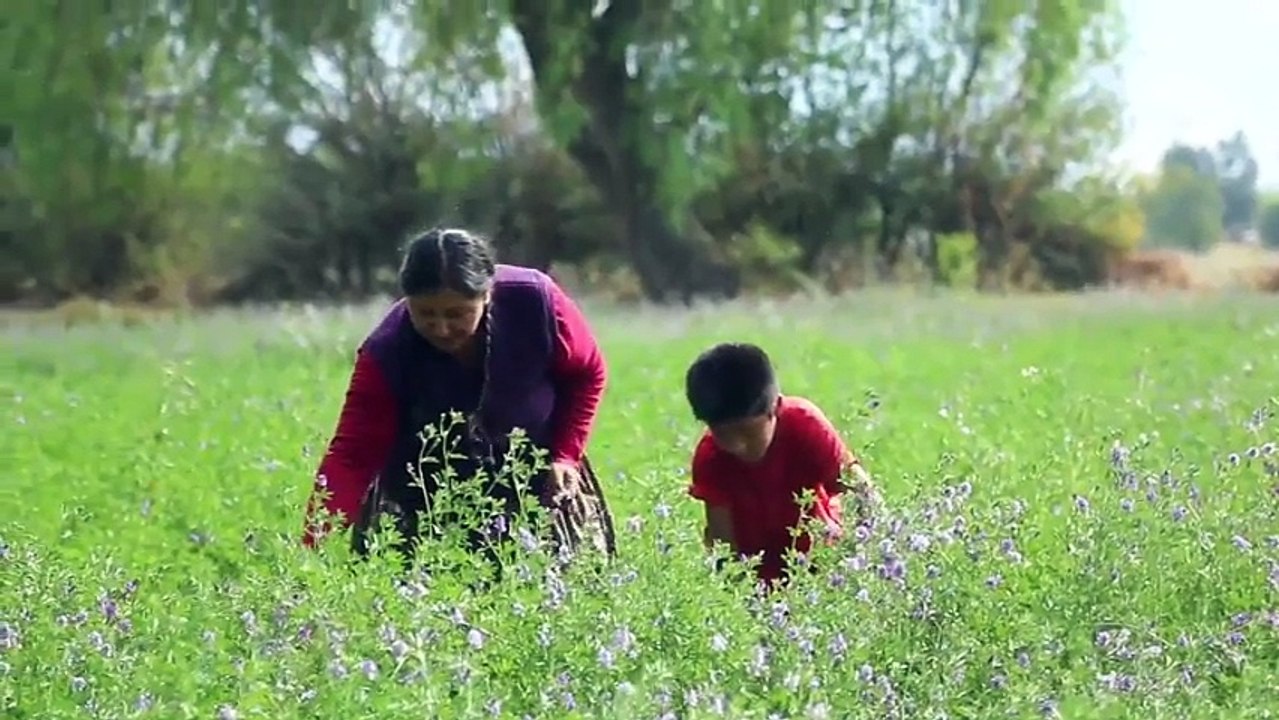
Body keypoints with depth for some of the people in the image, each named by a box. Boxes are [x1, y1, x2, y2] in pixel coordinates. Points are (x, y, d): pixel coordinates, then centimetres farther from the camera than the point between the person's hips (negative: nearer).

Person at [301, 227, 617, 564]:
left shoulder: (535, 301, -26)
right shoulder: (388, 352, -29)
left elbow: (587, 374, -7)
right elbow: (351, 456, -31)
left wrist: (565, 455, -15)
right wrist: (314, 547, -42)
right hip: (426, 496, -1)